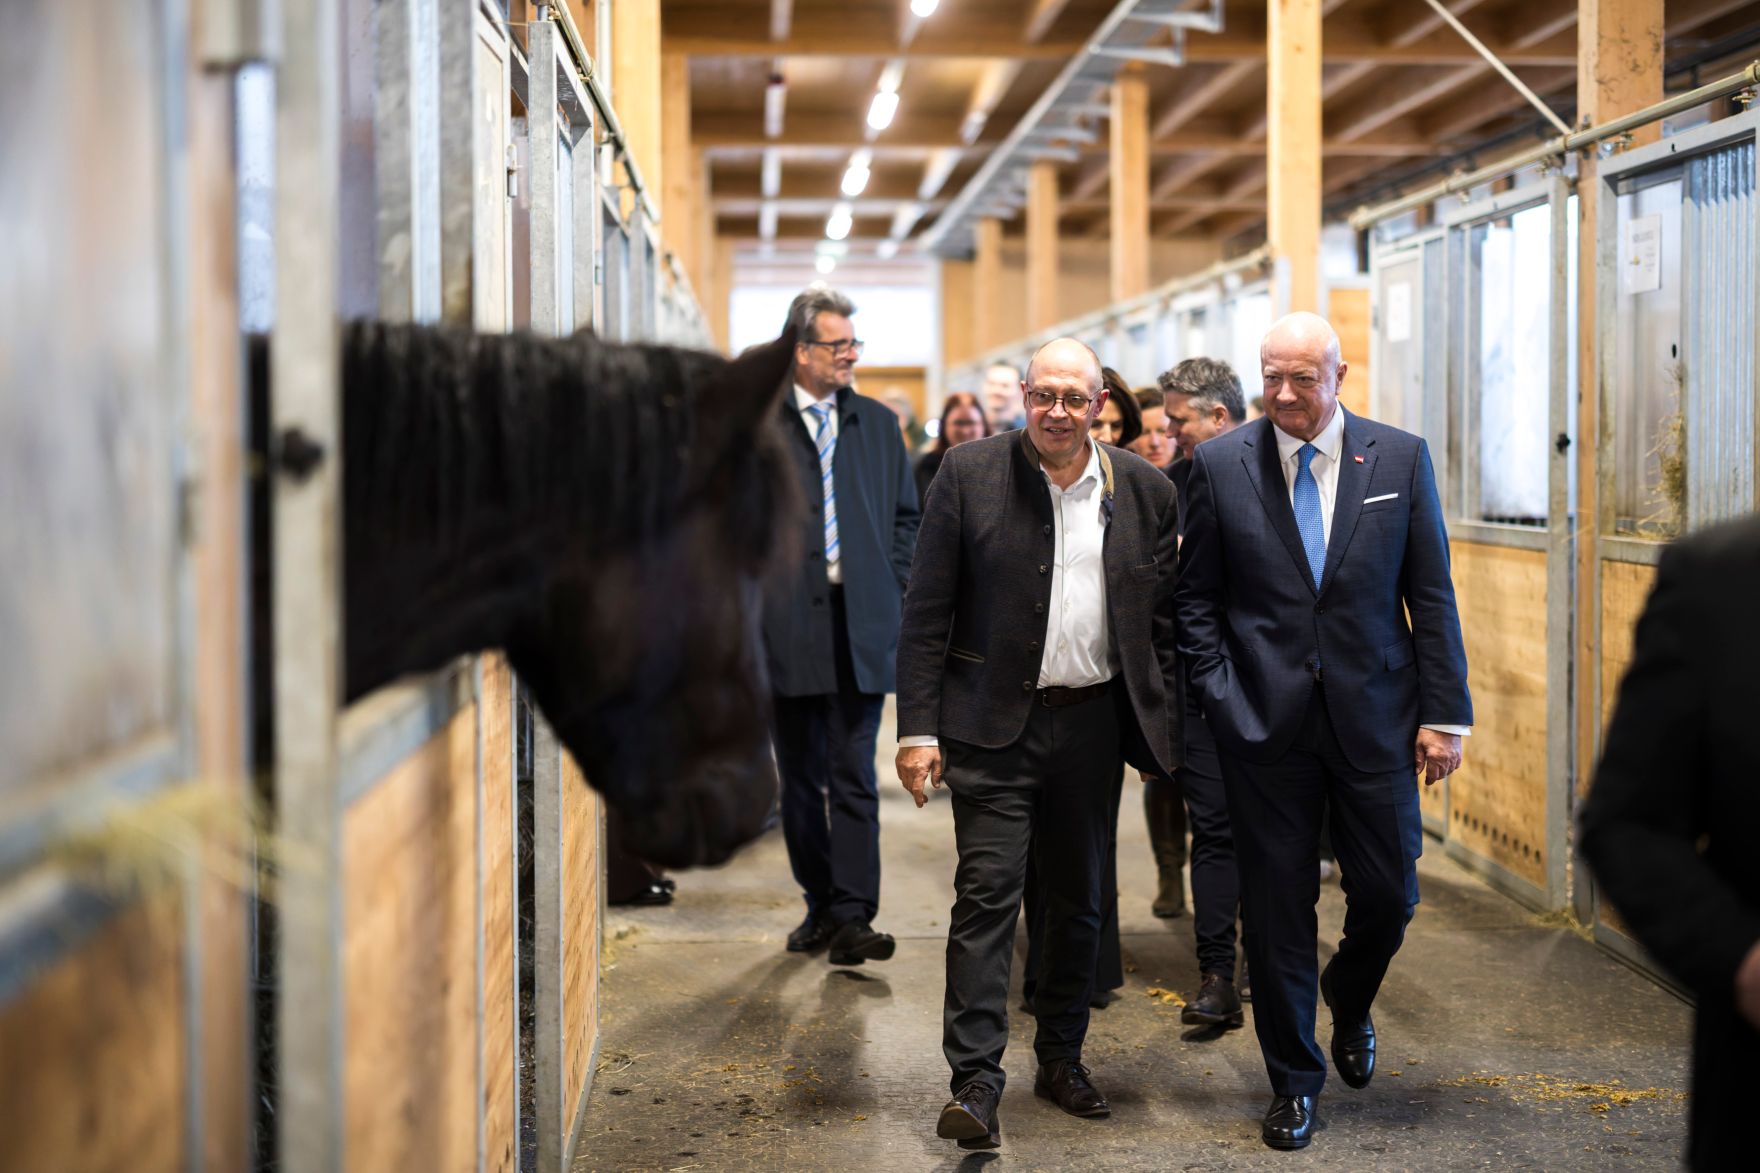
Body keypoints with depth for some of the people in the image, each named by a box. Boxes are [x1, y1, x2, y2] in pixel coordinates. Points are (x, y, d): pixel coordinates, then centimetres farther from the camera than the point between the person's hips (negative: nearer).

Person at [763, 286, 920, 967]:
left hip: (861, 624, 1)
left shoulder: (878, 423, 12)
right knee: (800, 776, 8)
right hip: (787, 624, -1)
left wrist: (890, 586, 5)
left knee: (854, 776, -4)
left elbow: (906, 515, 16)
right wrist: (755, 591, -4)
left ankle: (853, 917, -5)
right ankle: (820, 906, 20)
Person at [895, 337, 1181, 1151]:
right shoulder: (969, 475, -4)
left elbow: (1162, 623, 9)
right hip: (992, 721, -3)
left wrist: (1169, 730, 4)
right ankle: (975, 1082, -4)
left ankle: (1061, 1057, 29)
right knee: (987, 893, -8)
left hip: (1092, 720, 3)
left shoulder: (1145, 492, 4)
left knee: (1079, 898, 13)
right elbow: (926, 614, -4)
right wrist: (918, 729, -10)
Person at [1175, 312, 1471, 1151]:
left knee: (1388, 894, 5)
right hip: (1265, 723, 0)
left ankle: (1349, 1003, 39)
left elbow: (1431, 595, 3)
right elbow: (1197, 599, 5)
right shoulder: (1219, 464, 0)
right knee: (1276, 907, 5)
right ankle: (1294, 1078, 21)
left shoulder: (1400, 458, 1)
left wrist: (1445, 712, -2)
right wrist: (1222, 698, -4)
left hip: (1374, 715, 1)